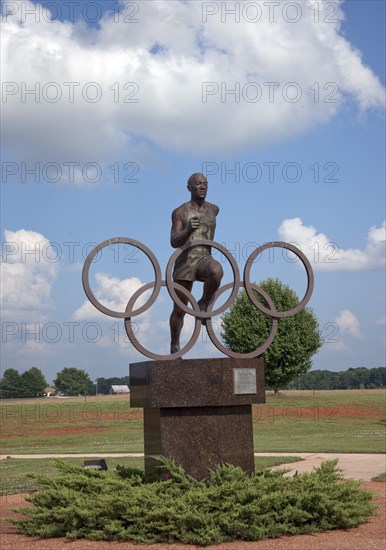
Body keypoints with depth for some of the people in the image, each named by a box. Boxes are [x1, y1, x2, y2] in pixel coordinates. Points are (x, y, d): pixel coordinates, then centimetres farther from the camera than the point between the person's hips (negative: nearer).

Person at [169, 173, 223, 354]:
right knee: (179, 310, 3)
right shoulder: (179, 212, -1)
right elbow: (174, 243, -11)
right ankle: (174, 346, 25)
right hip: (185, 262, -2)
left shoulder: (214, 209, 11)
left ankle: (204, 303, -10)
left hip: (205, 259, 2)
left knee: (217, 271, -36)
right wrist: (189, 229, -28)